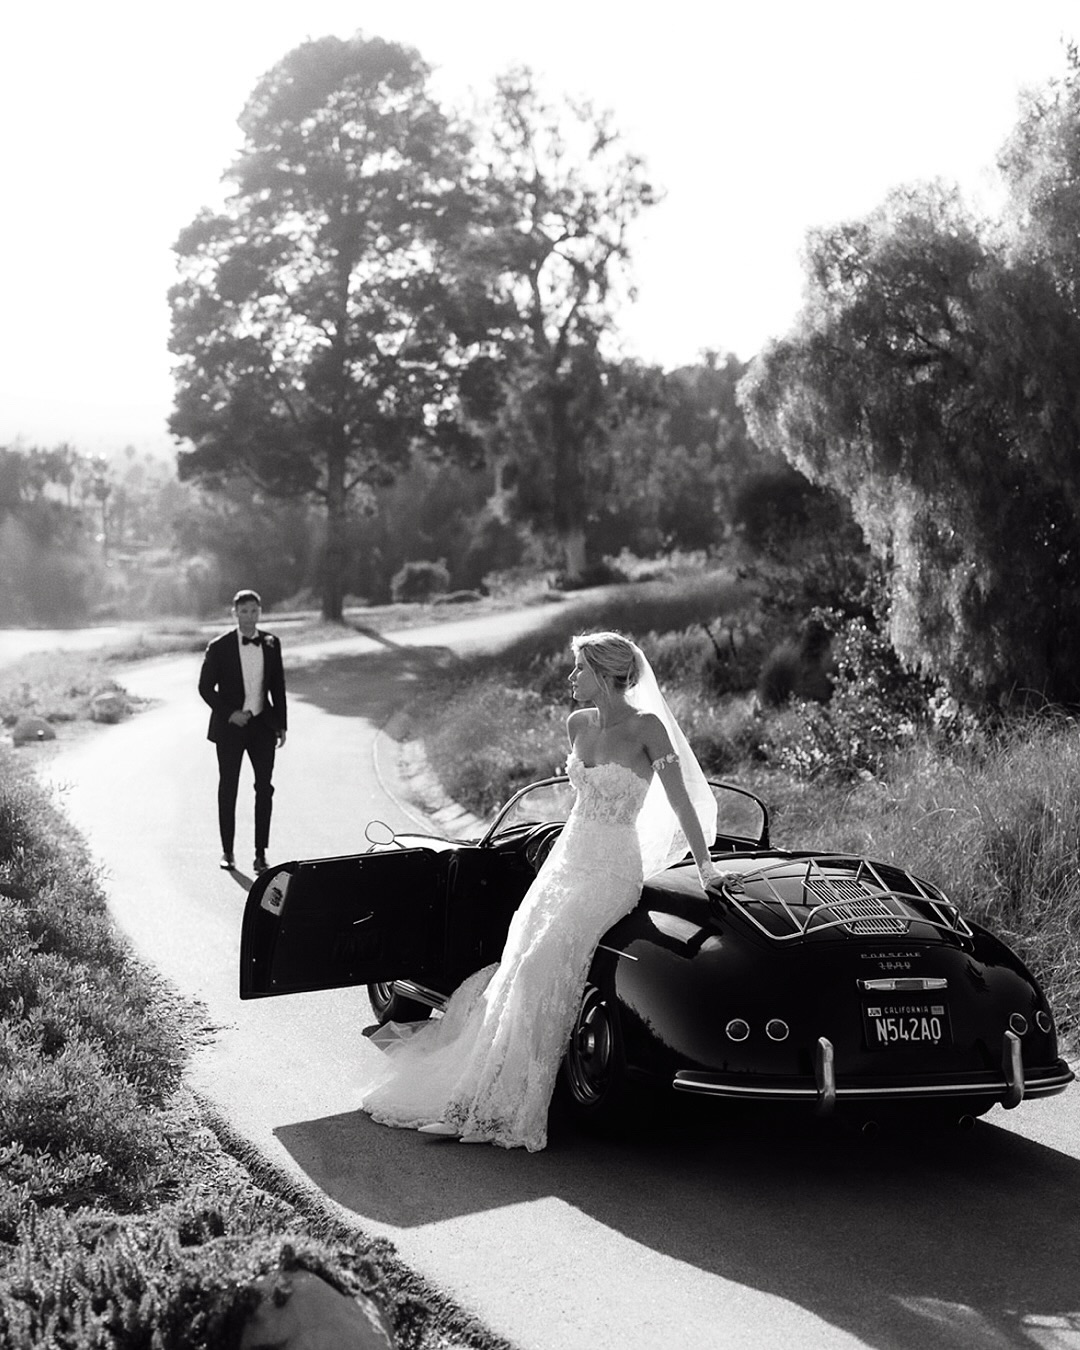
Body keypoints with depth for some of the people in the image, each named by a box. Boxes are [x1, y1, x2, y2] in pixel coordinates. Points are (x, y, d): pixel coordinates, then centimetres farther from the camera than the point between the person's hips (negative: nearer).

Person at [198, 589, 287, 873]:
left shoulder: (271, 644, 3)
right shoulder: (219, 647, -7)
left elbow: (278, 686, 10)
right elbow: (206, 687, -3)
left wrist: (281, 725, 7)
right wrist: (229, 713, -14)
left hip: (262, 724, 2)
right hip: (230, 725, -2)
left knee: (265, 788, -3)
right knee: (228, 789, 7)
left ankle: (260, 853, 2)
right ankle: (227, 851, 18)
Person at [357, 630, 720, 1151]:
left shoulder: (646, 727, -12)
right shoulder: (578, 724, 8)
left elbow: (680, 797, -11)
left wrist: (704, 863, -12)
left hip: (611, 871, -7)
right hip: (566, 859, 7)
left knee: (542, 970, -18)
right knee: (519, 966, 3)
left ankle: (505, 1105, -12)